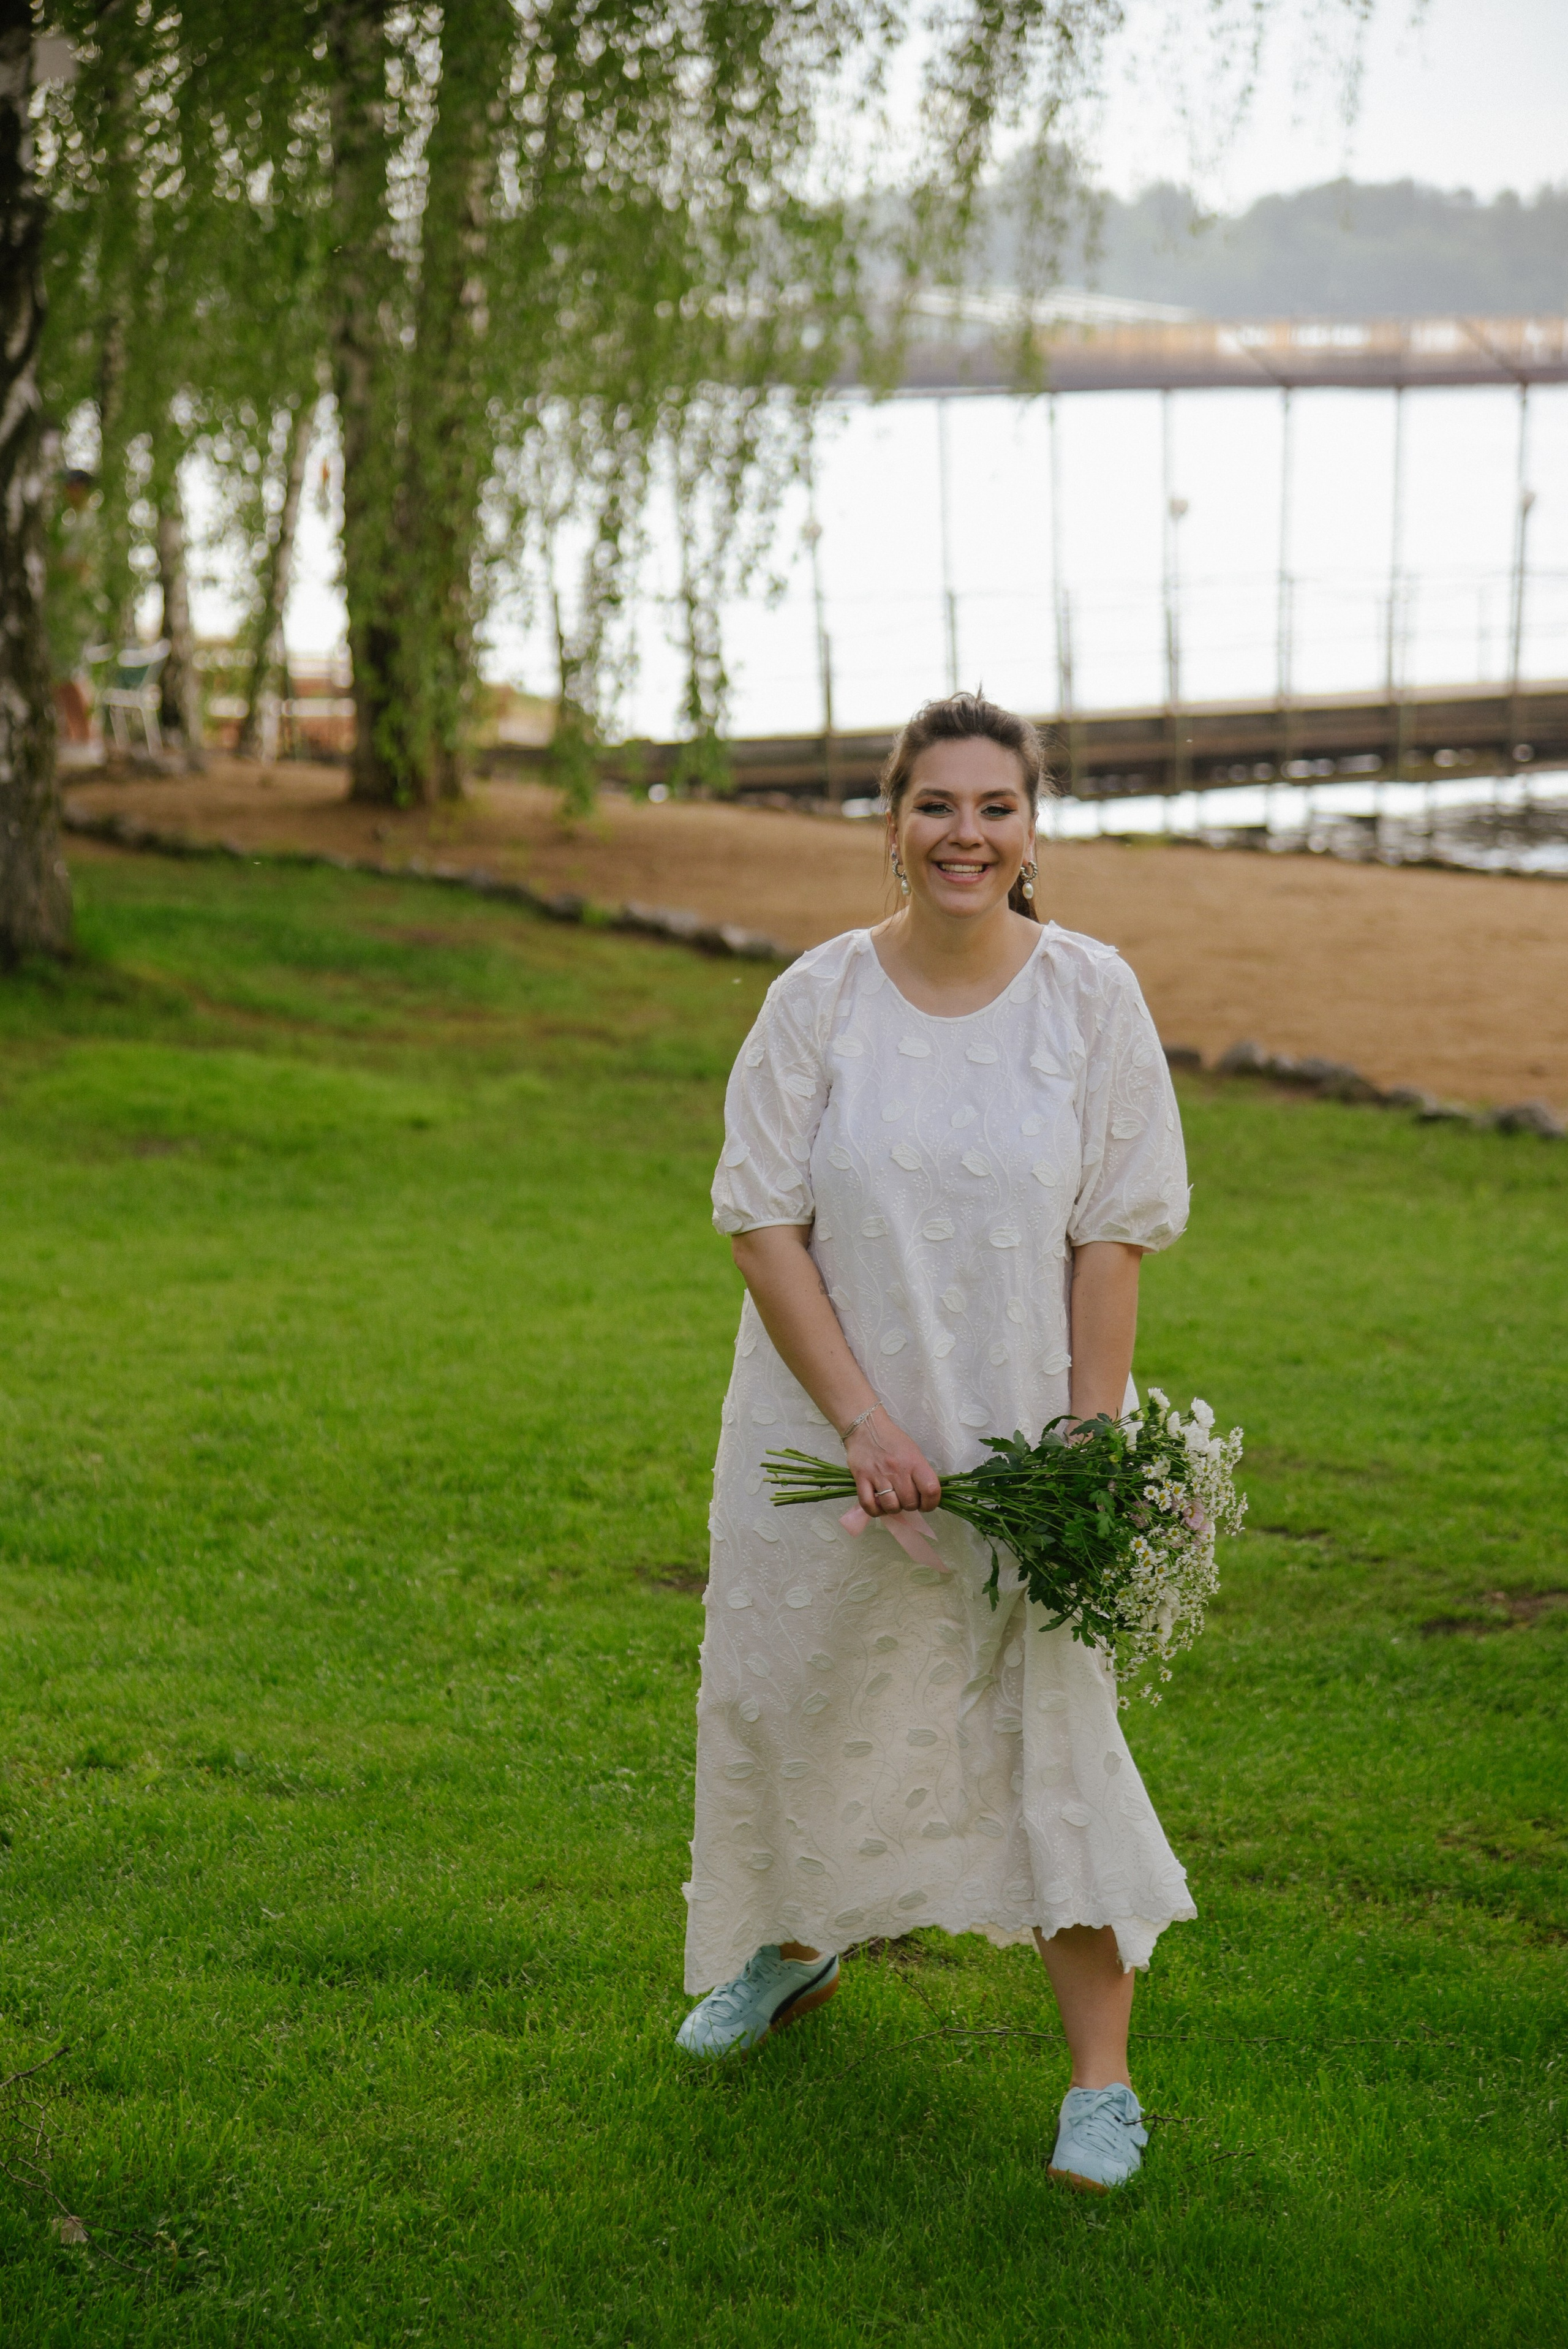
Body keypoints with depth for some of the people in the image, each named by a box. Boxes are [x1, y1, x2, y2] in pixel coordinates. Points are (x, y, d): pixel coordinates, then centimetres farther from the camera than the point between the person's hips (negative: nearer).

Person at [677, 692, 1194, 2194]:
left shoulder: (1092, 997, -5)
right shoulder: (818, 1000, -6)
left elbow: (1114, 1238, -5)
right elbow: (763, 1224, -7)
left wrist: (1092, 1440, -10)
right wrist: (862, 1421, -14)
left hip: (1018, 1433, -1)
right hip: (826, 1423, 2)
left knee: (1051, 1722, -4)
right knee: (797, 1696, 16)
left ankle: (1102, 2080, 5)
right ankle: (797, 1949, 44)